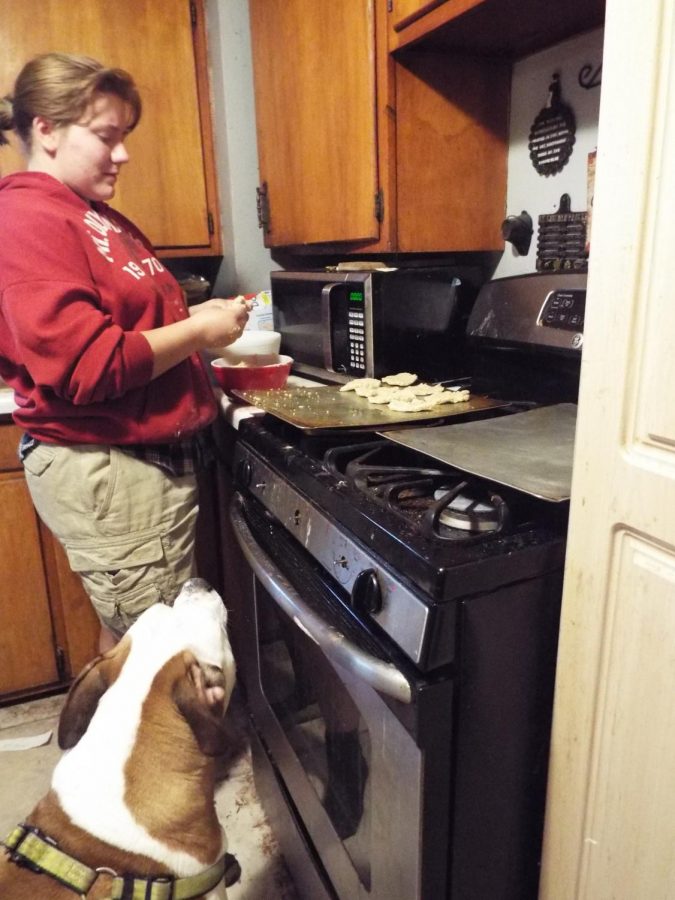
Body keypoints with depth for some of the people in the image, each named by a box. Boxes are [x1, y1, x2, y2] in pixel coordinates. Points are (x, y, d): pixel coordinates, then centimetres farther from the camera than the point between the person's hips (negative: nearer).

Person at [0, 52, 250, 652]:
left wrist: (194, 315, 6)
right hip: (105, 470, -9)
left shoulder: (97, 216, 16)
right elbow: (89, 366, -22)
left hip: (153, 458, 9)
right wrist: (198, 332, -12)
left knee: (134, 636, 19)